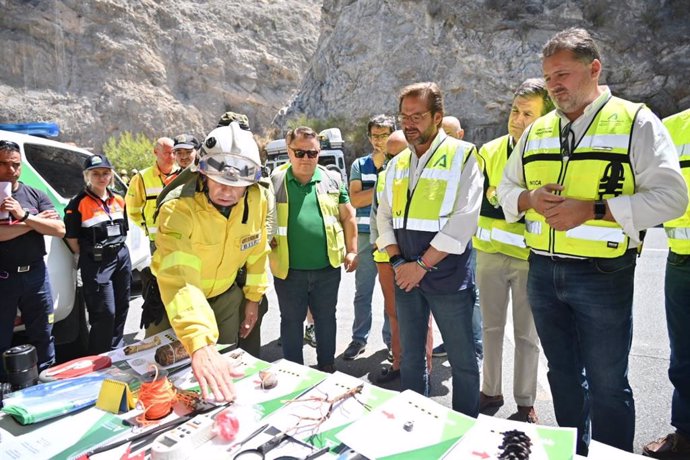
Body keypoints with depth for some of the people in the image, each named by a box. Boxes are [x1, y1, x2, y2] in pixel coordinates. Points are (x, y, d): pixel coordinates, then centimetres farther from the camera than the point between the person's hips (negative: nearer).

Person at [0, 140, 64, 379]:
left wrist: (25, 216, -15)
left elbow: (60, 229, -4)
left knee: (43, 334, 12)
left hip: (35, 274, 2)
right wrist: (35, 222, -11)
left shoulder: (35, 196, 6)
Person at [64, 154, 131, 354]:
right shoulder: (79, 203, -8)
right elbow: (71, 237, -7)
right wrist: (87, 256, -3)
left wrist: (118, 249, 13)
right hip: (96, 262, -6)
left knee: (121, 308, 14)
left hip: (122, 257, 6)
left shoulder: (119, 200, 11)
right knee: (105, 313, -6)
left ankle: (116, 350, 31)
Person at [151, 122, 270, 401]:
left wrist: (253, 297, 5)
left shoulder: (257, 200, -19)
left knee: (228, 365, 14)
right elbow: (177, 278, -49)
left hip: (227, 294, 3)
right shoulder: (178, 208, -35)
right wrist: (200, 344, -62)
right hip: (178, 302, -3)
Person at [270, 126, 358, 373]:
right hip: (289, 269, -1)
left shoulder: (332, 179, 3)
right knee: (291, 320, 13)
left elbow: (348, 217, 8)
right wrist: (266, 241, -4)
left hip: (328, 267, 1)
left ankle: (327, 366, 35)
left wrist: (351, 250, 5)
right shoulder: (274, 181, 0)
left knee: (326, 318, 16)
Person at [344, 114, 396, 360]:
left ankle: (391, 338, 24)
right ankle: (359, 338, 19)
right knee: (363, 291, 6)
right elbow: (355, 200, -5)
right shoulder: (360, 164, 7)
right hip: (366, 236, 1)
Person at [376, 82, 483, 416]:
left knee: (462, 361, 6)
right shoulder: (397, 164, 12)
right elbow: (384, 216, 13)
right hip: (406, 276, 6)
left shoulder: (461, 156, -6)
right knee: (410, 357, 16)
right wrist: (397, 262, -2)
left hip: (448, 277, -5)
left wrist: (422, 265, -15)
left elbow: (463, 220, -15)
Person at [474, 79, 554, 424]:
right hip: (490, 253, 3)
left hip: (529, 257, -3)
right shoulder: (489, 152, 4)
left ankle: (525, 403, 24)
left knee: (527, 334, 9)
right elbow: (479, 201, -5)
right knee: (491, 327, 14)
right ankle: (491, 391, 30)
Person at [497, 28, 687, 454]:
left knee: (606, 383, 7)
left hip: (603, 275, -5)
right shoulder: (536, 131, 10)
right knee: (563, 375, 19)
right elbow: (505, 189, 15)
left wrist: (591, 209, -23)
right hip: (542, 272, 5)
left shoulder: (636, 122, -5)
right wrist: (529, 199, -8)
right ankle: (573, 452, 37)